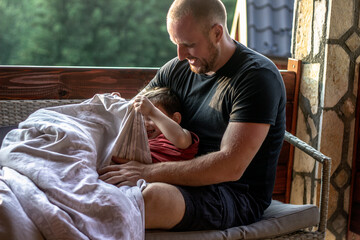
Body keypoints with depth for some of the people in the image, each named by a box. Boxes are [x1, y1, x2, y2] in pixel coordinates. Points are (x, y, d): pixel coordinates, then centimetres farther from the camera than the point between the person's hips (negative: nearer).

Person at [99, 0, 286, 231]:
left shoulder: (257, 75, -14)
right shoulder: (178, 69, 8)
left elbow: (231, 166, -24)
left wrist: (149, 172, -27)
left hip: (238, 194, -7)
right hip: (189, 180, 7)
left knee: (152, 197, -37)